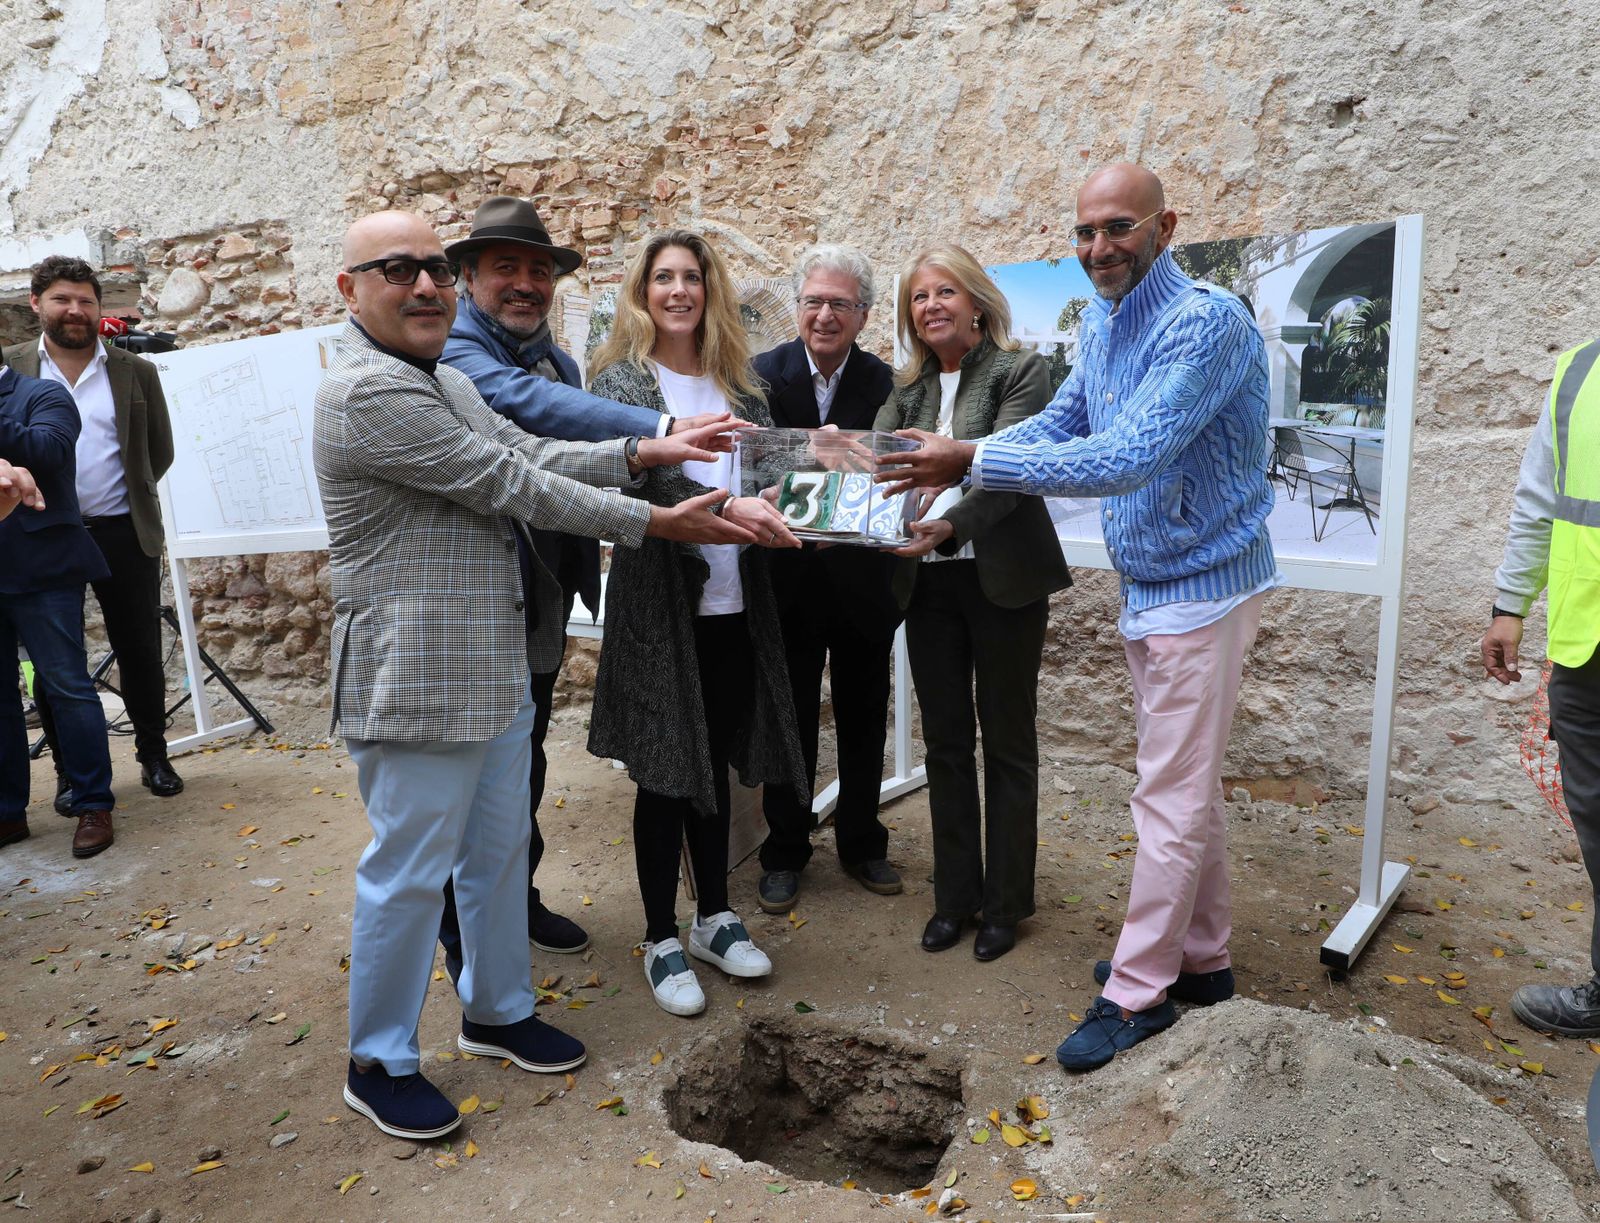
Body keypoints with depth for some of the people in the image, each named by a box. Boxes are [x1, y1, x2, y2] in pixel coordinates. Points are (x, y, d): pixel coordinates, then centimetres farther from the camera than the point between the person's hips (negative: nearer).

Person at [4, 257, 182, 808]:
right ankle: (68, 771, 21)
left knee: (140, 652, 8)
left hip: (123, 534, 0)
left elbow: (160, 451, 10)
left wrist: (125, 497, 7)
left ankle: (154, 756, 23)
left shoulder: (136, 372, 5)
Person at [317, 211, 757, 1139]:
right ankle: (380, 1062, 23)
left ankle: (498, 1011, 37)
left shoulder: (447, 382, 15)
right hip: (419, 680, -10)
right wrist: (654, 523, -15)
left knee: (500, 848, 19)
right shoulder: (368, 394, -19)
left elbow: (529, 453, 8)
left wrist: (642, 453, -5)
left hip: (498, 668, 10)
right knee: (411, 871, 3)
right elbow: (511, 484, -20)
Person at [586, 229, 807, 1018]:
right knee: (664, 774, 4)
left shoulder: (738, 385, 11)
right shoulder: (621, 381, -4)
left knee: (714, 765, 15)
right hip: (657, 606, -4)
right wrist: (724, 509, -34)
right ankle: (662, 940, 20)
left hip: (732, 607, 5)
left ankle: (715, 917, 31)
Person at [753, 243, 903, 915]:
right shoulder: (763, 375, -6)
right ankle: (785, 853, 26)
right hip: (789, 577, -1)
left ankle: (861, 842, 33)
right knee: (791, 719, 10)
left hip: (864, 577, 2)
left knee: (863, 719, 15)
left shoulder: (886, 383, -3)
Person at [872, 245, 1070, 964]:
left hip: (1002, 580, -5)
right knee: (944, 743, 12)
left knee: (1007, 743, 7)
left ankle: (1006, 903, 22)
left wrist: (948, 524, -36)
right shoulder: (907, 388, 10)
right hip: (929, 585, 5)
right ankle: (955, 896, 26)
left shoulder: (1019, 371, -5)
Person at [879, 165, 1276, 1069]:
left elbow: (1128, 459, -31)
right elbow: (1060, 424, 16)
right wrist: (956, 463, -1)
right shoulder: (1102, 326, 7)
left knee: (1173, 798, -1)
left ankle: (1138, 992, 12)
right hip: (1147, 586, 9)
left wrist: (974, 462, -33)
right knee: (1190, 787, 17)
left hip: (1202, 586, -9)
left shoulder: (1207, 322, -21)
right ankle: (1201, 959, 32)